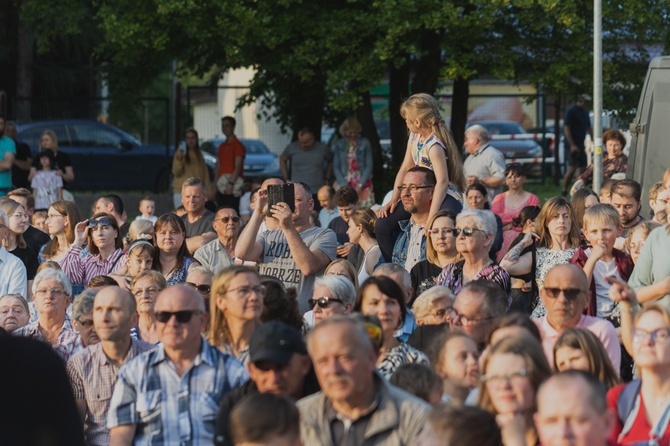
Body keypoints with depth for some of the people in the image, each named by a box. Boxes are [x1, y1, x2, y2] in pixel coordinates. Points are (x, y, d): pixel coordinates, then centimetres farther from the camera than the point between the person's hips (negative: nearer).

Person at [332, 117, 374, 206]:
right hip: (344, 183, 1)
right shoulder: (339, 145, 7)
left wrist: (360, 185, -8)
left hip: (362, 183, -1)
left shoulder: (364, 143, 3)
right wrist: (344, 185, -7)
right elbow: (336, 167, 5)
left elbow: (369, 166, 2)